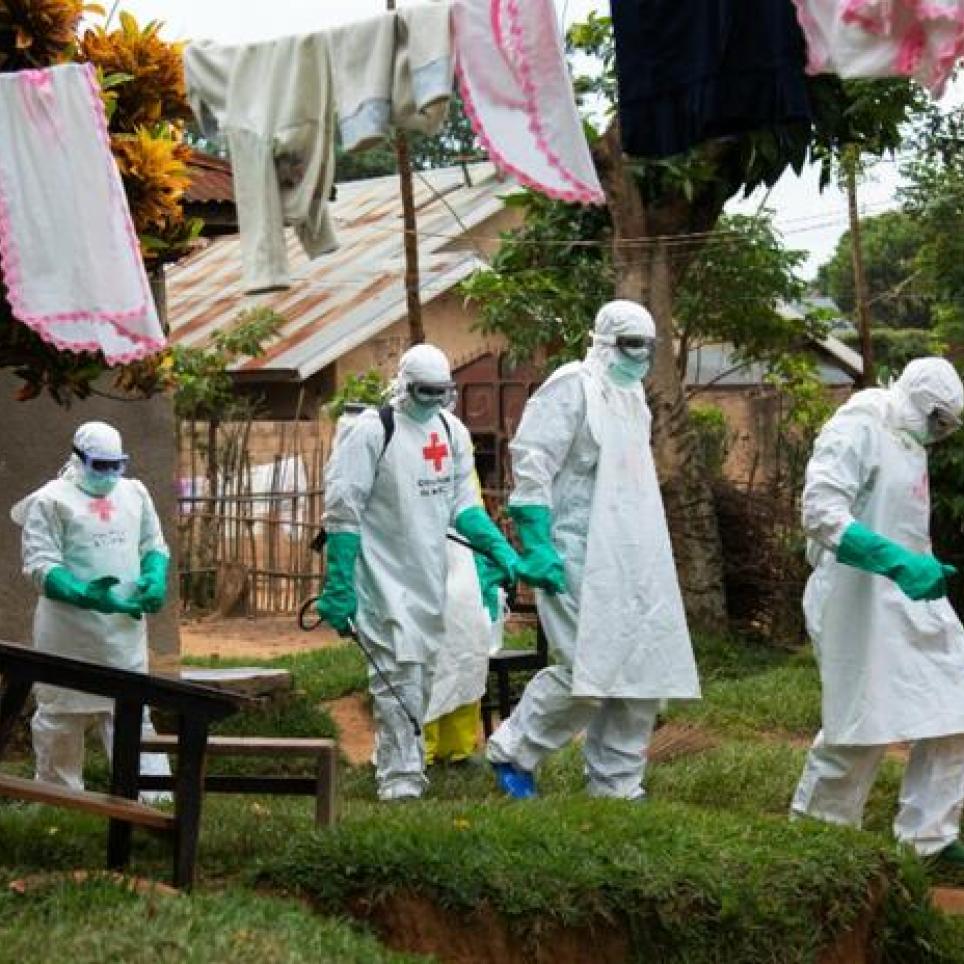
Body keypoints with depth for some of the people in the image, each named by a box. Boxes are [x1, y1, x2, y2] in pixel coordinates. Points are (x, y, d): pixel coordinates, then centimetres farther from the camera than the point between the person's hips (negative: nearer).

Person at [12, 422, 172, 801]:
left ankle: (150, 793, 3)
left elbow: (154, 545, 18)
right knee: (62, 712, 9)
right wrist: (86, 595, -29)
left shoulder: (134, 493, 10)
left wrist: (155, 578, -6)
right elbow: (40, 565, -14)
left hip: (124, 627, 4)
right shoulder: (51, 501, -8)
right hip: (69, 630, -4)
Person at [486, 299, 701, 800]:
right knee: (587, 672, -12)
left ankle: (616, 785, 14)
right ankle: (512, 750, 8)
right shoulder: (572, 387, -7)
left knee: (643, 672, 4)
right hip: (581, 560, -8)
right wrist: (536, 547, -20)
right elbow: (530, 465, -14)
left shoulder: (632, 397, 19)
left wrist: (651, 557, 23)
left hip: (634, 561, 8)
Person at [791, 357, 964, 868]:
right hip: (862, 602, -9)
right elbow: (820, 511, -25)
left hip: (914, 601, 9)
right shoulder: (856, 431, -13)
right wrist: (898, 562, -33)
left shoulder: (908, 442, 15)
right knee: (860, 728, -4)